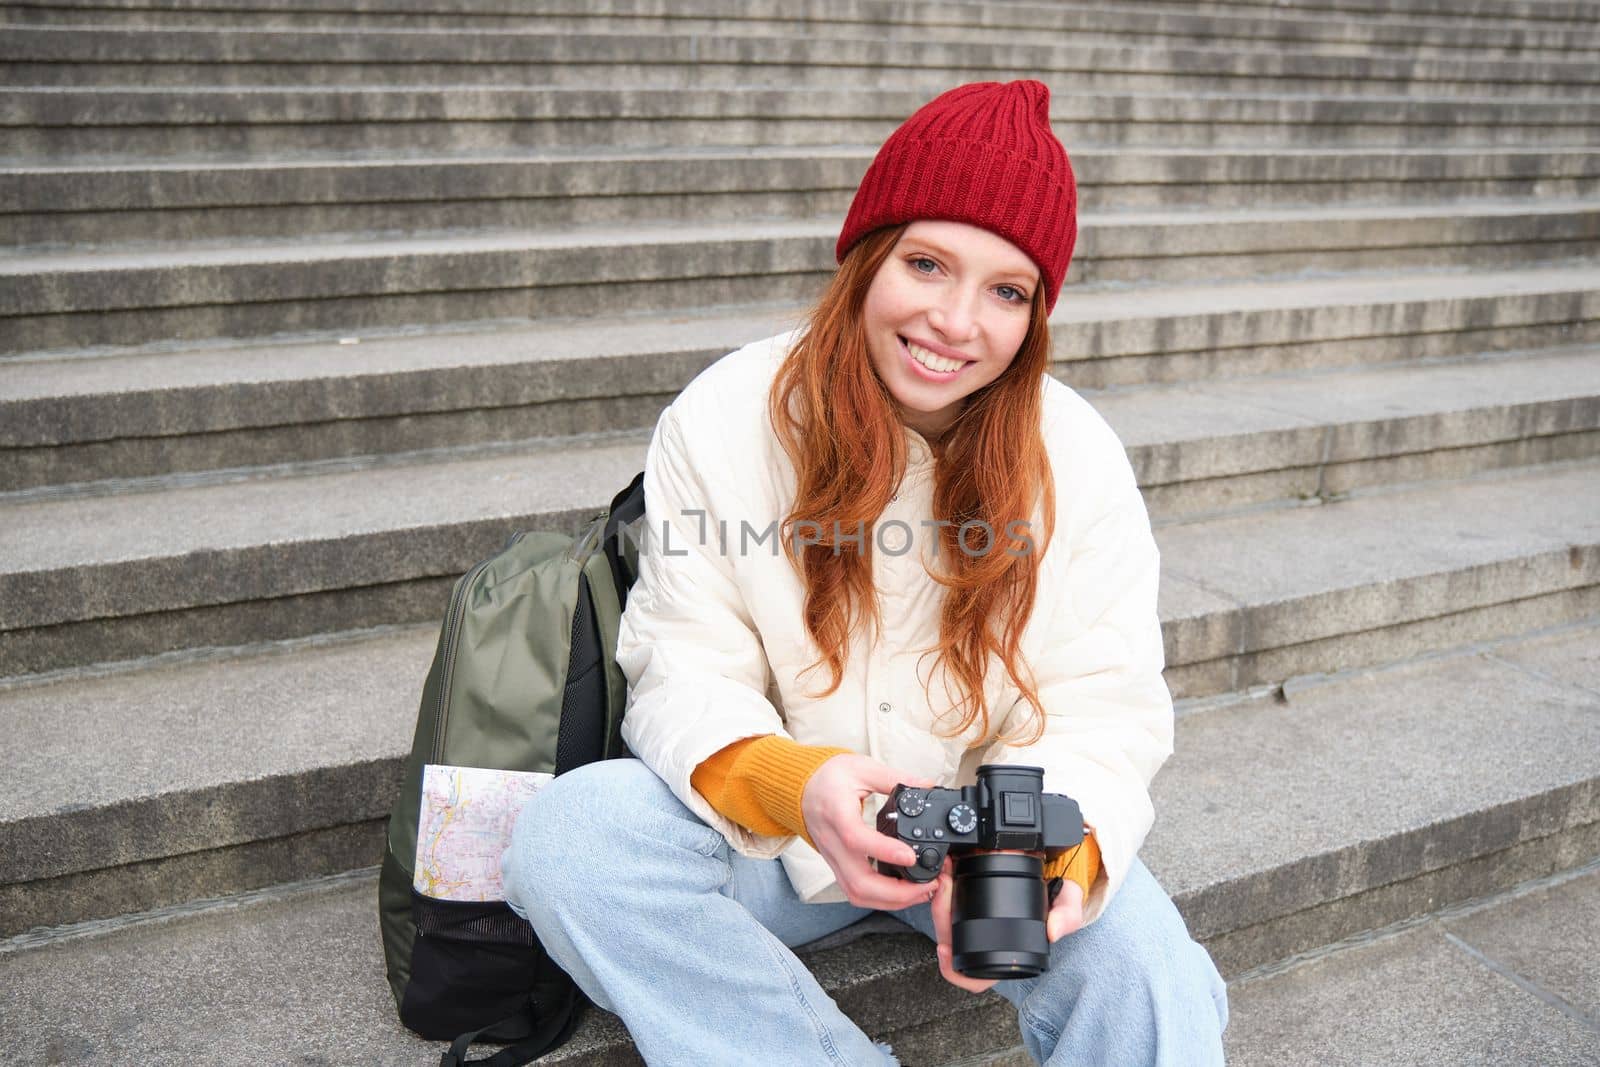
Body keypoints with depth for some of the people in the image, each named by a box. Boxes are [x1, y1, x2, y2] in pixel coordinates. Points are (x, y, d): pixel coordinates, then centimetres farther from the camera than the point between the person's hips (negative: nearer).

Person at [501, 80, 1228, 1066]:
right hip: (769, 835, 1)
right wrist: (796, 785, -34)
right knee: (568, 834, -27)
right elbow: (684, 671, -12)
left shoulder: (1078, 462, -9)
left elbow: (1105, 713, -9)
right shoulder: (725, 421, -11)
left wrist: (1050, 848, -32)